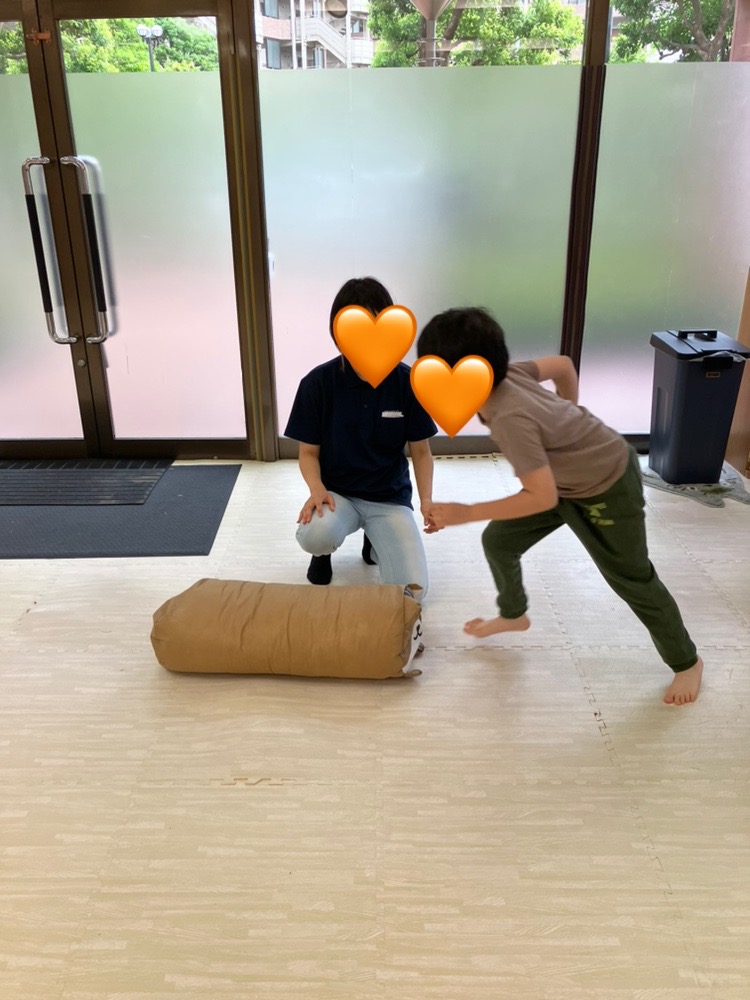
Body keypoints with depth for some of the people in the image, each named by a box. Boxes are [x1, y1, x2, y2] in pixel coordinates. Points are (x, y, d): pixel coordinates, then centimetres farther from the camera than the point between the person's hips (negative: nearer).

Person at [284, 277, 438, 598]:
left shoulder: (407, 381, -8)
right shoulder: (317, 383, -10)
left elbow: (420, 451, 0)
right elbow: (309, 452, -2)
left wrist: (426, 500, -16)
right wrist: (317, 490, -23)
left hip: (389, 497, 1)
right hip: (336, 492, 0)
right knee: (315, 535, -37)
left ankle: (374, 542, 17)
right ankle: (324, 551, 6)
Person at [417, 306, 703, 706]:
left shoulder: (510, 418, -38)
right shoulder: (504, 374, -15)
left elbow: (543, 498, -34)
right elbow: (563, 365, 1)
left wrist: (465, 512, -31)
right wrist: (568, 426, 14)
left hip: (608, 486, -8)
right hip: (566, 476, 8)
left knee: (632, 579, 8)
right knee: (497, 541, 10)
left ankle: (686, 662, 31)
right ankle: (513, 614, 37)